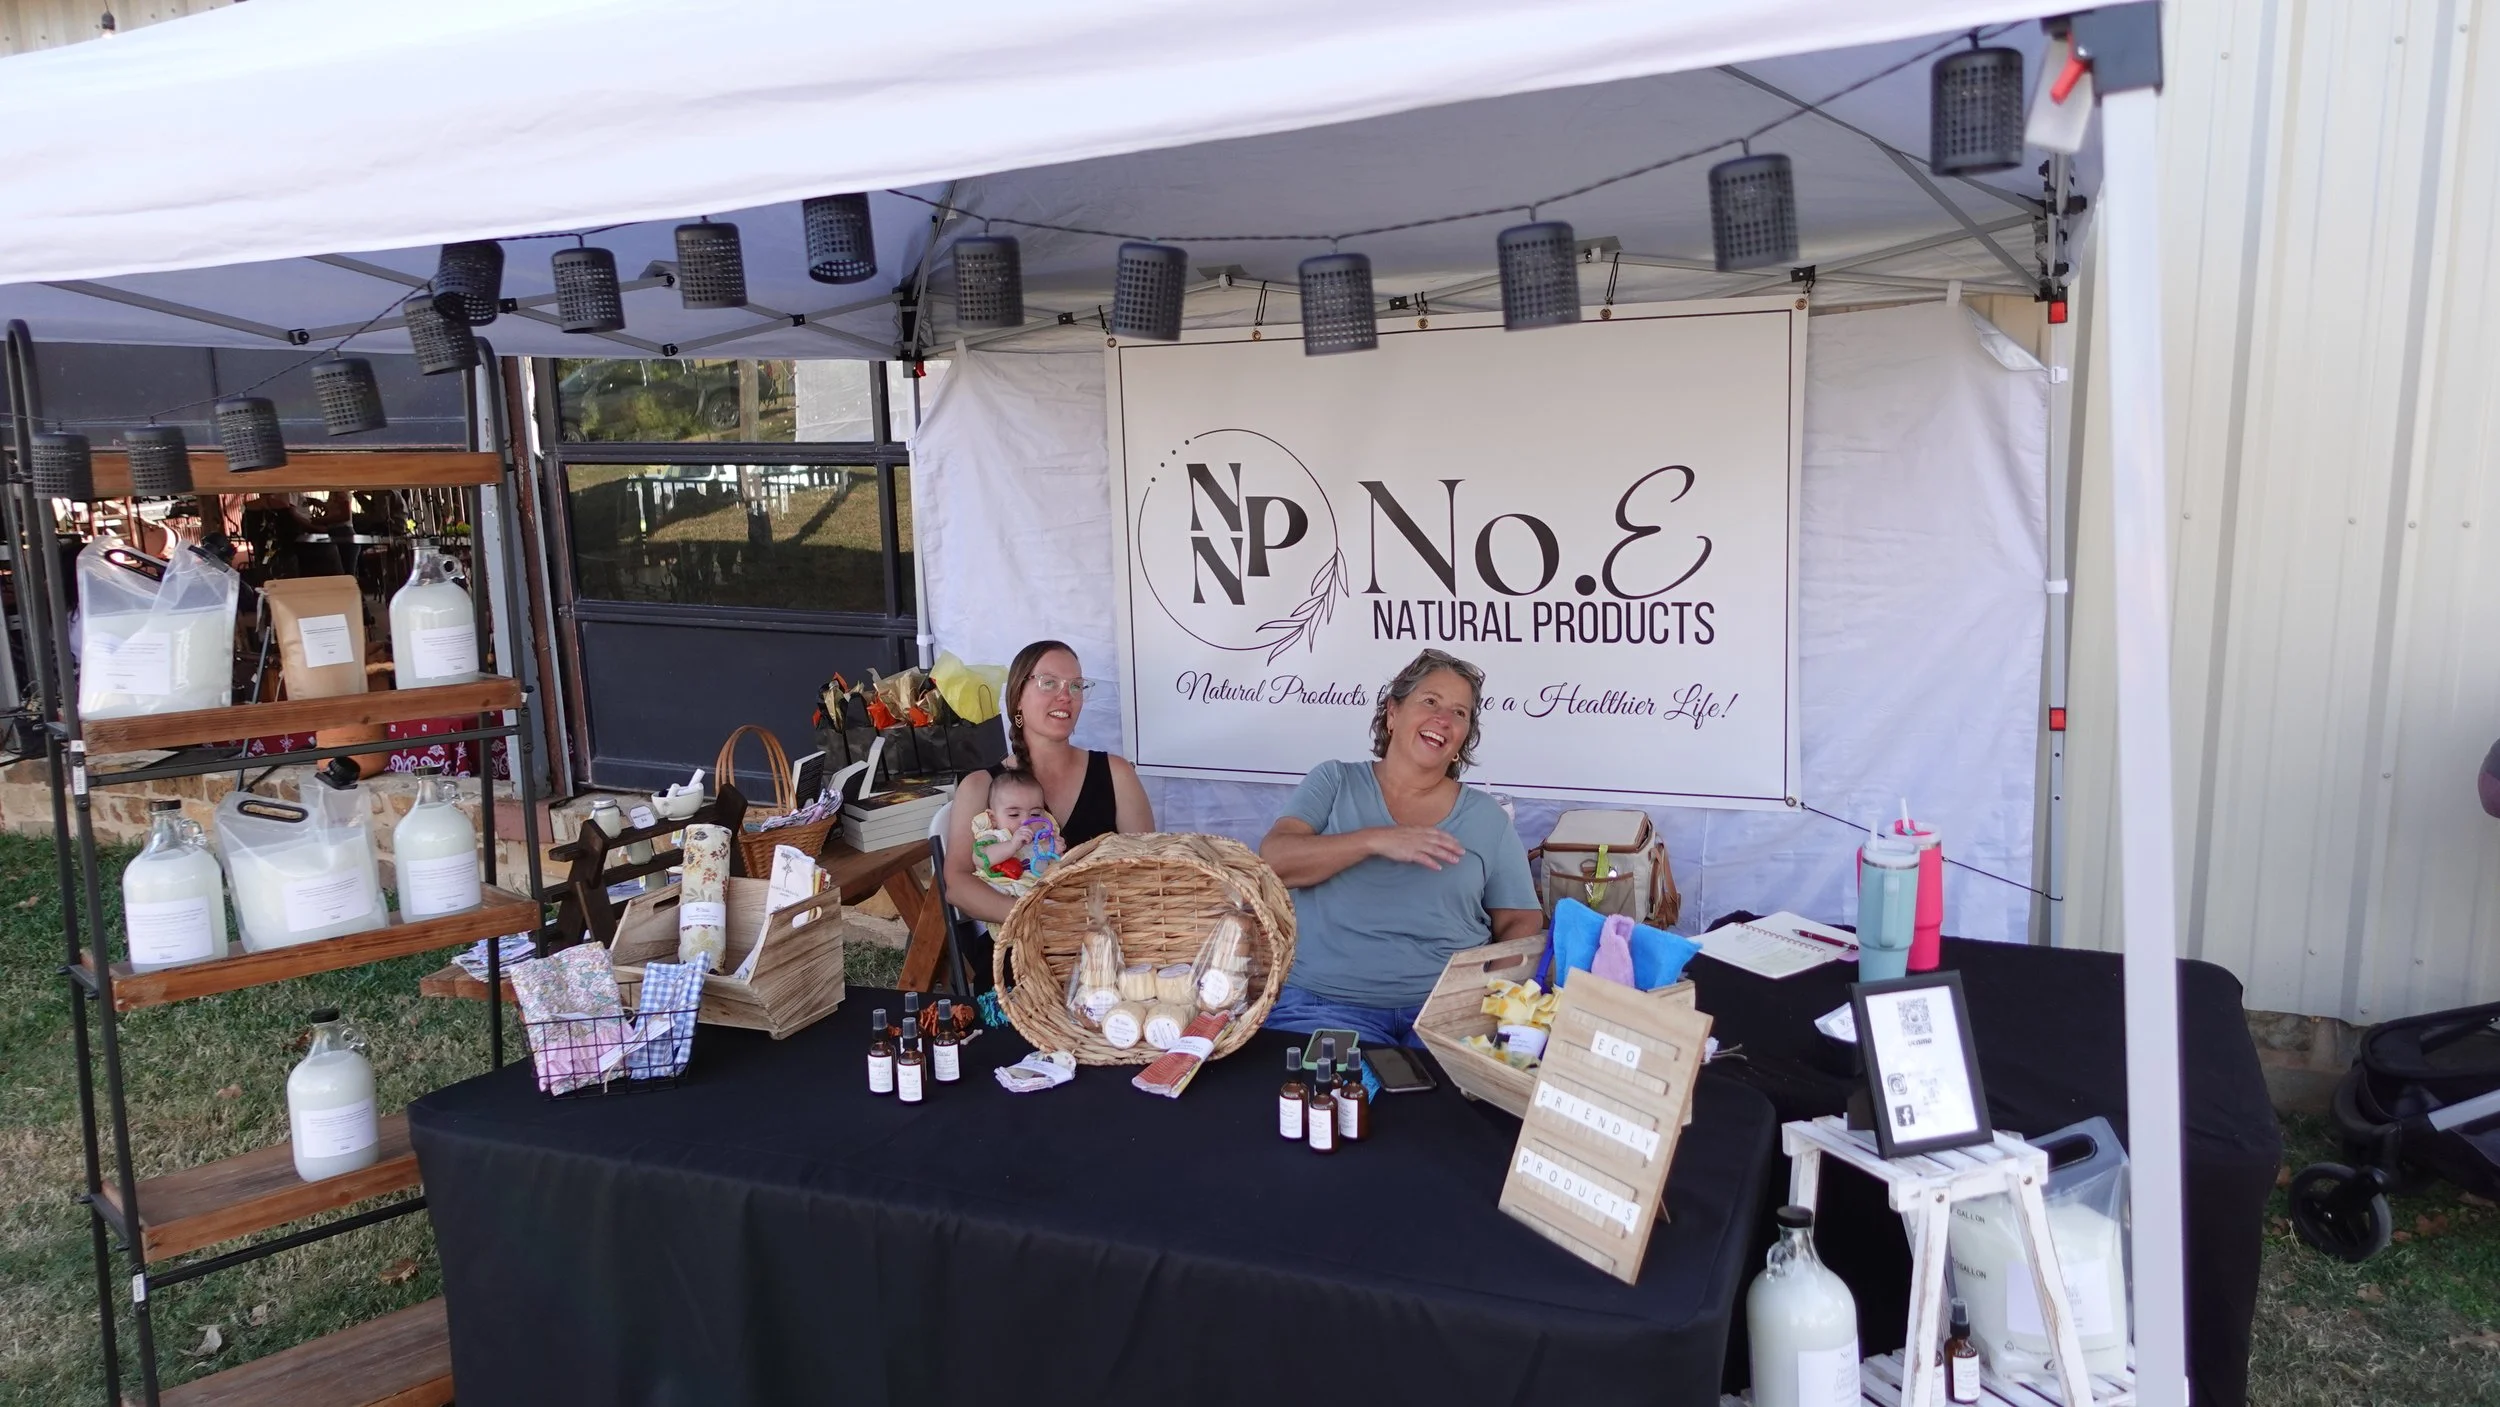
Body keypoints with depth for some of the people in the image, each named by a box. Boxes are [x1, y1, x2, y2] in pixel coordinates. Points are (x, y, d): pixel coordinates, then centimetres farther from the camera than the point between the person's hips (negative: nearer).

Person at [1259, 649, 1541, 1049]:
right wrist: (1376, 840, -15)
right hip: (1326, 1000, -1)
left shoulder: (1487, 817, 13)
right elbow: (1273, 859, -4)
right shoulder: (1335, 782, 10)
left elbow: (1521, 922, 10)